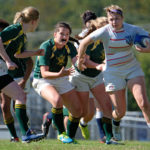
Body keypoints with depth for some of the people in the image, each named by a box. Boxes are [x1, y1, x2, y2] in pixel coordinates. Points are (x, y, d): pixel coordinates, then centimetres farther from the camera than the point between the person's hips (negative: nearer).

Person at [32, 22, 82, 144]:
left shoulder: (69, 46, -6)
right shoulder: (46, 47, -22)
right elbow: (44, 73, -27)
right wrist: (59, 74, -45)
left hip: (61, 80, 6)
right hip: (43, 81, -6)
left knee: (77, 111, -1)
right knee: (57, 100, -35)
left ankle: (70, 137, 21)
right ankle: (61, 133, -20)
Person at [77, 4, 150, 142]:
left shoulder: (133, 30, -9)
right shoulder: (105, 31, -15)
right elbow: (84, 42, -5)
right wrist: (80, 60, 4)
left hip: (133, 69, 1)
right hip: (113, 73, -1)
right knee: (120, 112, 0)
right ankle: (111, 128, 34)